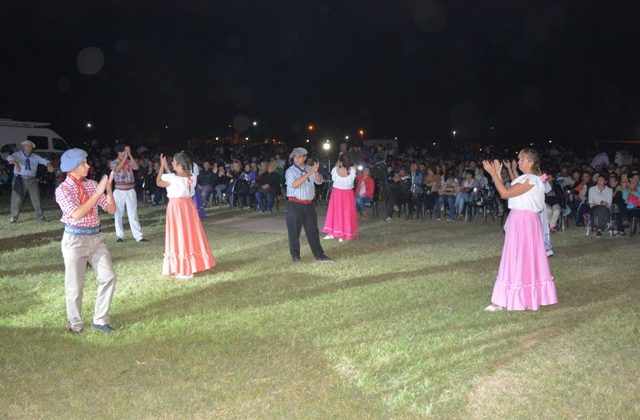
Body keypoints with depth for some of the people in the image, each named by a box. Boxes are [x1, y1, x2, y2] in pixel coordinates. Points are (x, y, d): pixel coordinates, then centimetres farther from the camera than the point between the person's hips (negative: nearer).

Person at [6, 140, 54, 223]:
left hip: (32, 180, 2)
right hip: (20, 179, -2)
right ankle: (14, 217, 11)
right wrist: (15, 163, -38)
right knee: (17, 198, 0)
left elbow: (43, 160, 0)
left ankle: (40, 216, 9)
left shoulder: (35, 157, 9)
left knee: (36, 198, 2)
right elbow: (9, 158, -17)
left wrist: (48, 165, -24)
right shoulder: (17, 155, 0)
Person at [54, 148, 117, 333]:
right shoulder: (63, 190, -10)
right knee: (75, 284, 5)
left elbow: (111, 209, 5)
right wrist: (97, 193, -24)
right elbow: (77, 214, -24)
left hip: (95, 237, 5)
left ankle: (100, 320, 16)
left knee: (108, 277, 2)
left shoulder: (91, 184, 4)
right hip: (75, 239, -5)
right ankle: (75, 323, 25)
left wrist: (108, 188, -10)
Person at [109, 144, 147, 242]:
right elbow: (117, 169, -22)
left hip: (130, 191, 1)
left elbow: (136, 167, -13)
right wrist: (125, 157, -19)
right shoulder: (113, 163, 0)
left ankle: (139, 236, -3)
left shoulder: (129, 161, 6)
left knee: (133, 214, -1)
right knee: (118, 214, 4)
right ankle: (119, 236, 13)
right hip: (119, 191, -1)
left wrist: (129, 155, -12)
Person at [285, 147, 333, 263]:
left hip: (309, 205, 4)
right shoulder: (290, 171, -3)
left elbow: (319, 181, 3)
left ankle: (319, 255, 11)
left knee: (313, 231, 7)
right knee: (294, 231, 2)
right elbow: (294, 184, -20)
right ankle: (295, 255, 13)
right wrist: (308, 173, -22)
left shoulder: (310, 169, 12)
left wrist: (316, 171, -17)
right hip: (295, 205, -4)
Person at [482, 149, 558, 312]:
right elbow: (506, 192, 11)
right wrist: (499, 174, 6)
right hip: (519, 221, 10)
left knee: (520, 258, -3)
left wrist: (493, 174, -18)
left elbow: (505, 193, -21)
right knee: (523, 259, 12)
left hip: (524, 223, -10)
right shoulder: (524, 179, 13)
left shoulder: (531, 180, -17)